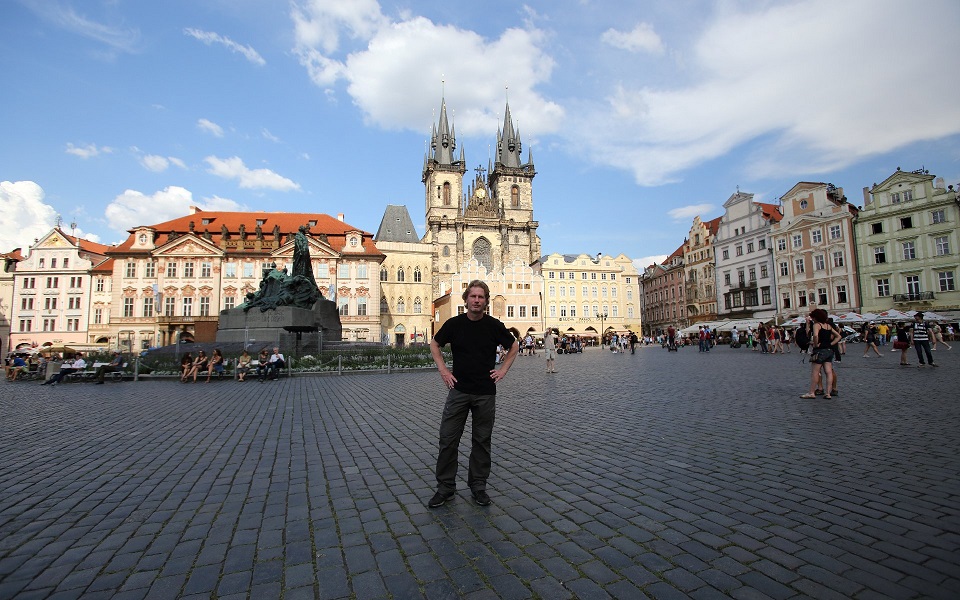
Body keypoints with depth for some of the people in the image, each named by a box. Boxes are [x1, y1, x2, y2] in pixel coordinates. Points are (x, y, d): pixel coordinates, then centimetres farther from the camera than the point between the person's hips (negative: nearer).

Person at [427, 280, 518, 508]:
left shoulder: (494, 325, -4)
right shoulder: (454, 324, -4)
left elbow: (514, 346, 12)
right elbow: (434, 344, 12)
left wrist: (503, 370, 3)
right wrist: (443, 370, 3)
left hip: (485, 393, 0)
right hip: (458, 390, 0)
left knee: (482, 441, 10)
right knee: (448, 439, 2)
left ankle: (478, 485, 26)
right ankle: (445, 486, 18)